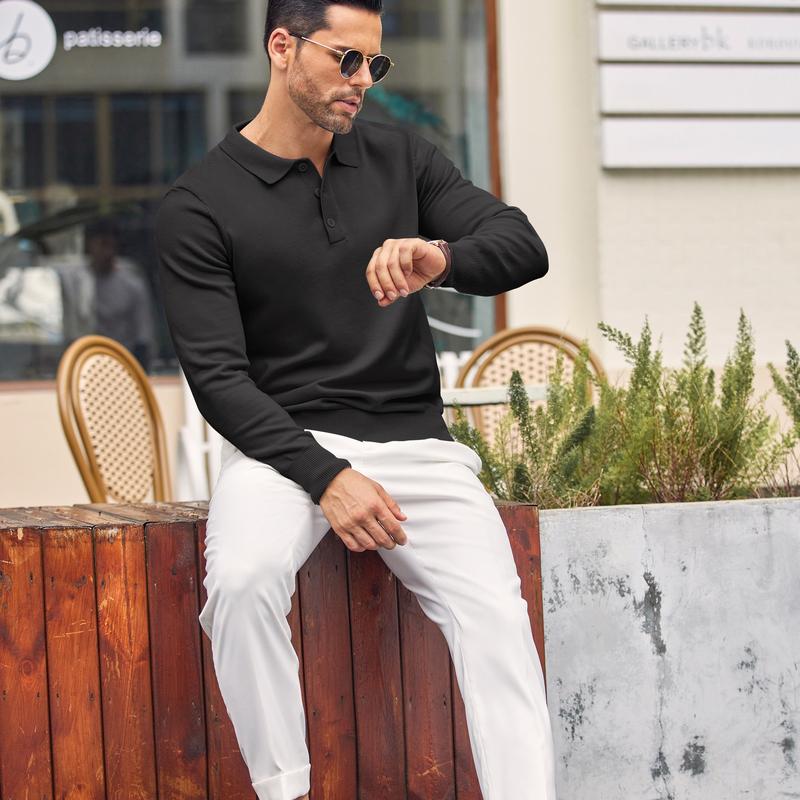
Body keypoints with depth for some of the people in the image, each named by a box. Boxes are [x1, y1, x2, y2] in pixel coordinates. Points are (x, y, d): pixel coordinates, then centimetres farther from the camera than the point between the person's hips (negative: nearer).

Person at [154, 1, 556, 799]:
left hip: (413, 441, 3)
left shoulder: (398, 156, 10)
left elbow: (524, 246, 1)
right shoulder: (198, 206, -1)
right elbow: (218, 378, -7)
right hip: (283, 441, -3)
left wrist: (442, 258, -22)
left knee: (497, 614, -21)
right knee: (242, 580, -33)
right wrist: (324, 477, -19)